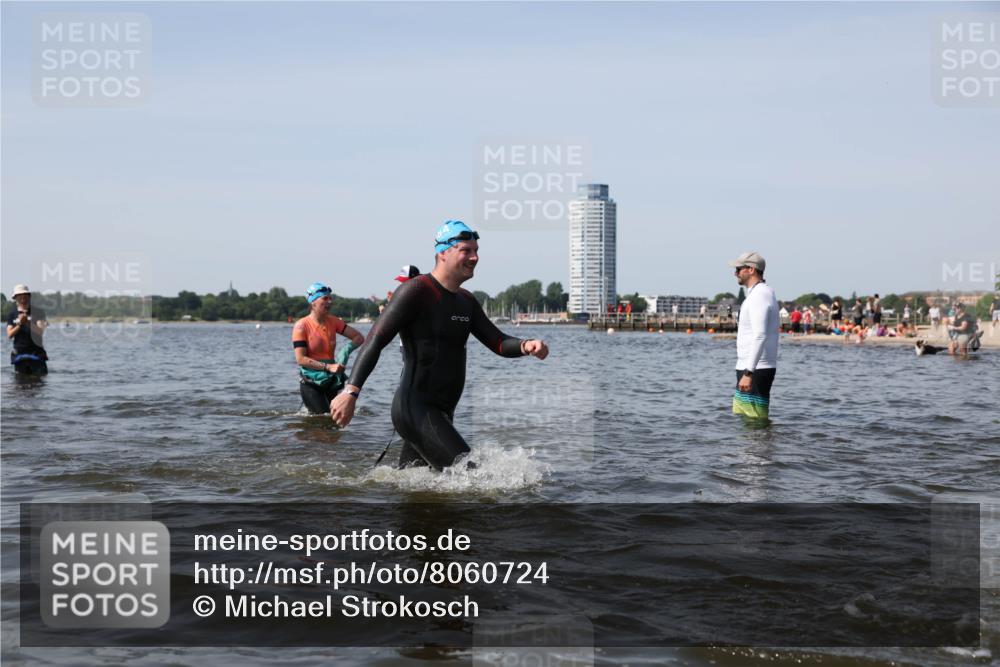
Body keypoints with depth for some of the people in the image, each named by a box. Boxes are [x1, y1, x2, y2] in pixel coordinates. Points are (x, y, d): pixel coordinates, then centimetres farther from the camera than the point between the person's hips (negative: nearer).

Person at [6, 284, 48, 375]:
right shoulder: (12, 314, 8)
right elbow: (9, 335, -1)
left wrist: (28, 323, -25)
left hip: (36, 351, -2)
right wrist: (19, 324, -17)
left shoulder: (37, 312, 2)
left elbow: (40, 331, -11)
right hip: (19, 353, 2)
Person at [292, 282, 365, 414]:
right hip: (310, 383, -5)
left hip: (330, 382, 5)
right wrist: (328, 367, -22)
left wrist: (347, 349, -15)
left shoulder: (333, 322, 4)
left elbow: (359, 337, 6)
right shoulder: (301, 326, -10)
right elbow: (300, 359, -16)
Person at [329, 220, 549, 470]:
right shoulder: (417, 291, -10)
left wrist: (526, 346, -8)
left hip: (442, 412, 9)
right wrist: (351, 391, -27)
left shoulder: (466, 302, 16)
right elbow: (376, 340, -16)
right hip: (415, 409, -9)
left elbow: (497, 342, 15)